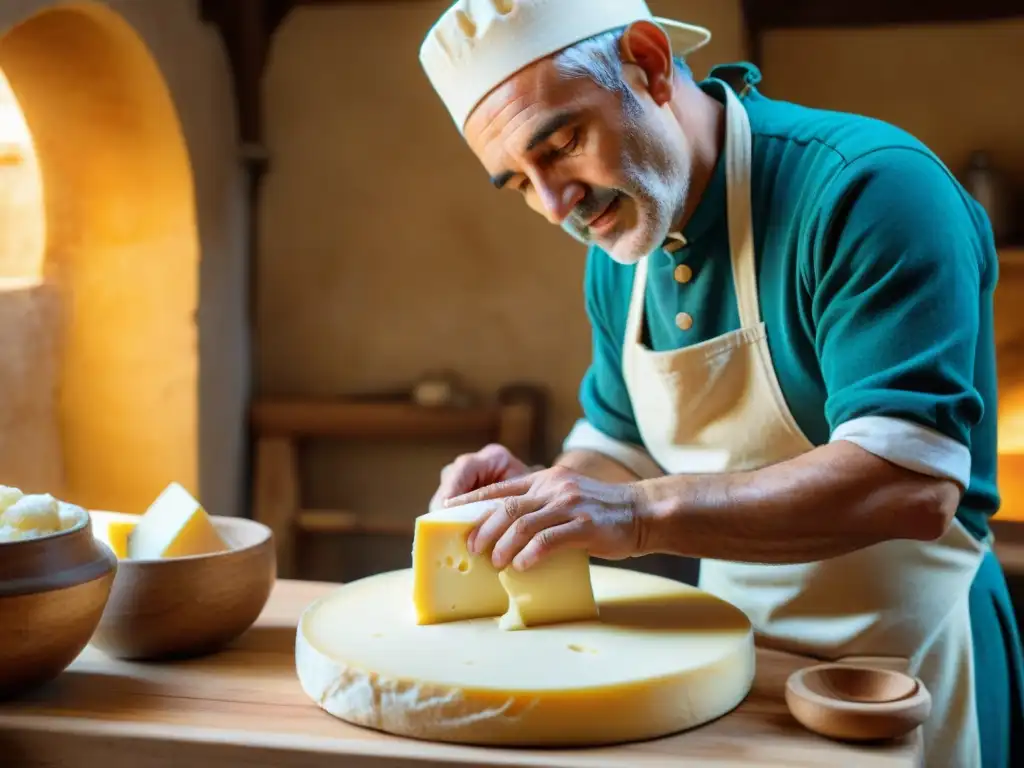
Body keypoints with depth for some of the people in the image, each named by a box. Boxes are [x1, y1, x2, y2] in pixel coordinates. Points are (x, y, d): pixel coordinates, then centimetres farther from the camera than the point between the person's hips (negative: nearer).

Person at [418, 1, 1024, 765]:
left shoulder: (868, 187, -23)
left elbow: (913, 483, -31)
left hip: (902, 661, -6)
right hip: (734, 655, 6)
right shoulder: (618, 252, 0)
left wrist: (643, 512, -35)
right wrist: (540, 489, -9)